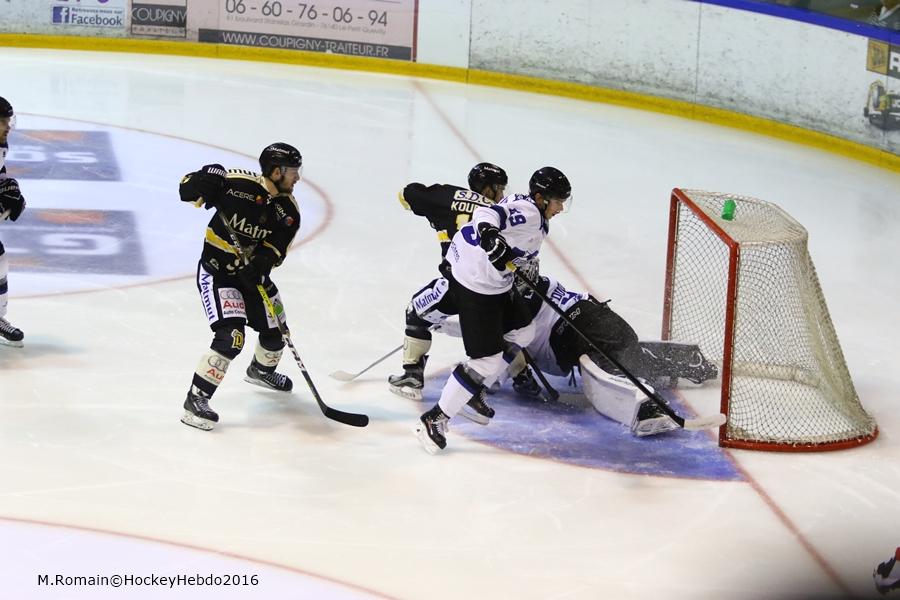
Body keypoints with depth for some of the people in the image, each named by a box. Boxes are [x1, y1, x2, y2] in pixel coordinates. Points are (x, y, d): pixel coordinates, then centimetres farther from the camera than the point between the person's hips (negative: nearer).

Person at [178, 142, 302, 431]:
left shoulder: (288, 211, -7)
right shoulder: (237, 182, -23)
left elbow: (276, 249, -10)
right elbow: (189, 184, -14)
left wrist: (262, 262, -32)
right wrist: (202, 182, -37)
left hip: (251, 274, 7)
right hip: (215, 270, -7)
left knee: (275, 329, 20)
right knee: (231, 336, -22)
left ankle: (261, 370, 55)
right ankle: (195, 399, -15)